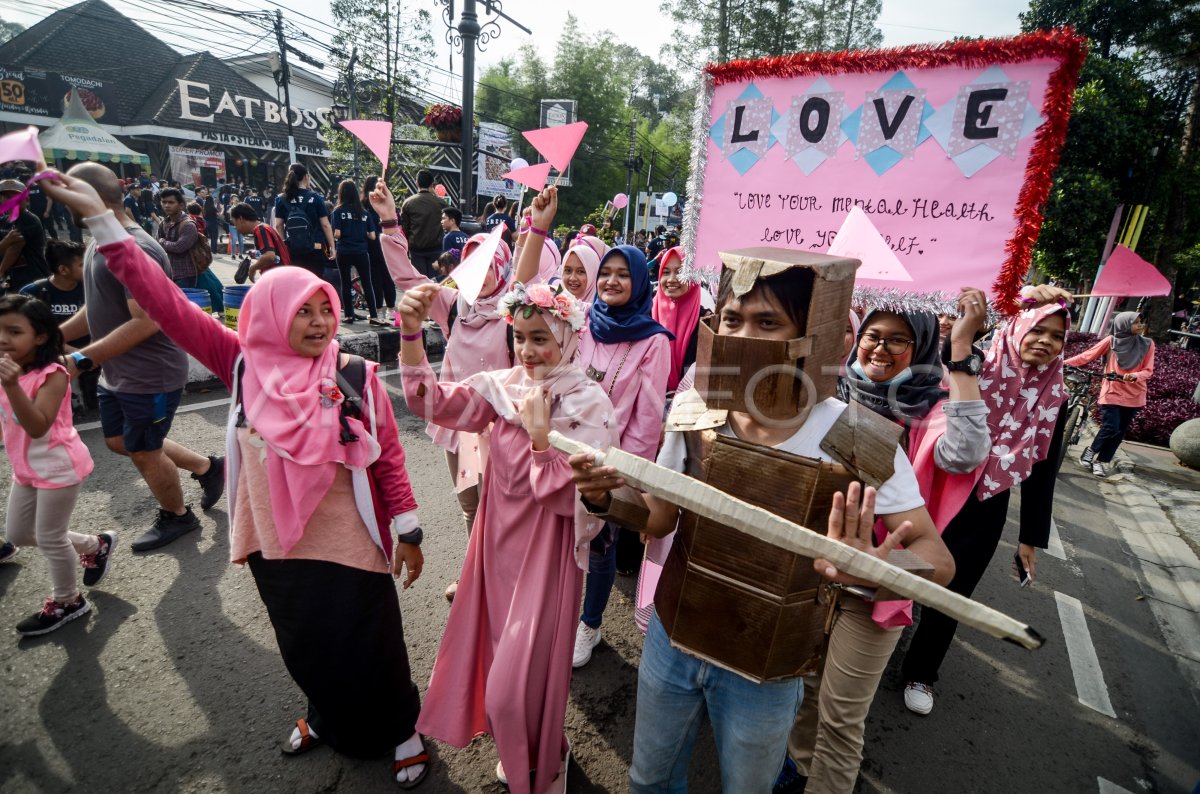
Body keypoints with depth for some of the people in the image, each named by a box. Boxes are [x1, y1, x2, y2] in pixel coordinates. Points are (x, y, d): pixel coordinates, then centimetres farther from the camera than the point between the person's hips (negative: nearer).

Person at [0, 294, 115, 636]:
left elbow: (37, 427, -34)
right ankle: (96, 546, 36)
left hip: (58, 467, -9)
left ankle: (67, 602, 28)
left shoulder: (52, 376, -23)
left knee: (50, 538, 7)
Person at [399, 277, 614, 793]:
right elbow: (429, 400, -13)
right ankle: (517, 749, 52)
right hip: (499, 540, 5)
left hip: (547, 550, -5)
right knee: (502, 654, 22)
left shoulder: (589, 403, -15)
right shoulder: (503, 386, -3)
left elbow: (569, 496, -20)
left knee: (521, 676, 4)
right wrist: (410, 330, -24)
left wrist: (540, 430, -26)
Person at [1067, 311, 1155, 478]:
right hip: (1111, 393, -3)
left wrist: (1134, 376, -23)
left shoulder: (1147, 344, 0)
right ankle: (1091, 450, 14)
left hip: (1134, 396, 3)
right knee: (1110, 428, -11)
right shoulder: (1111, 341, -5)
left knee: (1120, 432, 6)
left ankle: (1102, 461, 17)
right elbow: (1087, 356, -6)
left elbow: (1148, 371, -2)